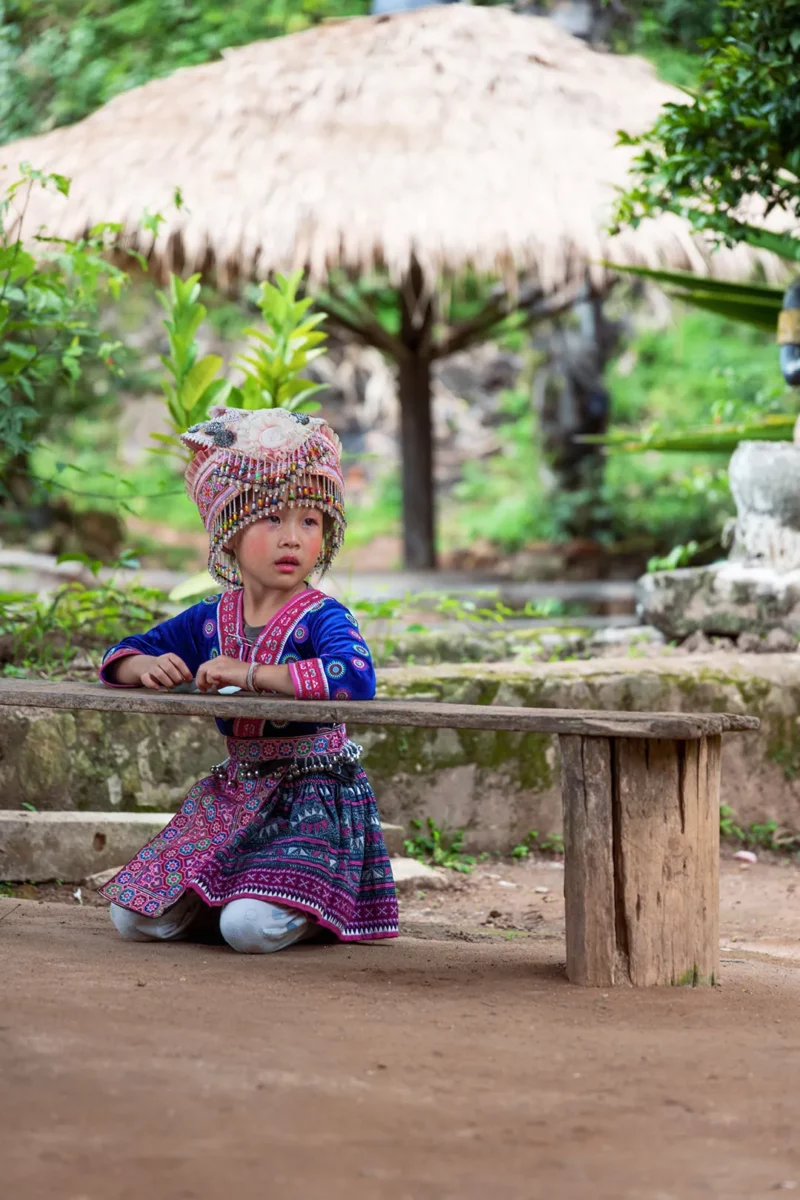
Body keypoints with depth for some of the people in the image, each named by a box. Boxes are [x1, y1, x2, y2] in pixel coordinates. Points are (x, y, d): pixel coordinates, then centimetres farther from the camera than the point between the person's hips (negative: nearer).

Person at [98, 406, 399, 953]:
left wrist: (251, 673, -33)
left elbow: (356, 678, -37)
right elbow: (121, 656, 15)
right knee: (137, 918, -5)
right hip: (235, 793, 6)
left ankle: (327, 905, 5)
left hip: (313, 796, -6)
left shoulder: (323, 617, -14)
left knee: (249, 926, -27)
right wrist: (145, 667, -12)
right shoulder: (209, 620, 4)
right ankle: (222, 892, 20)